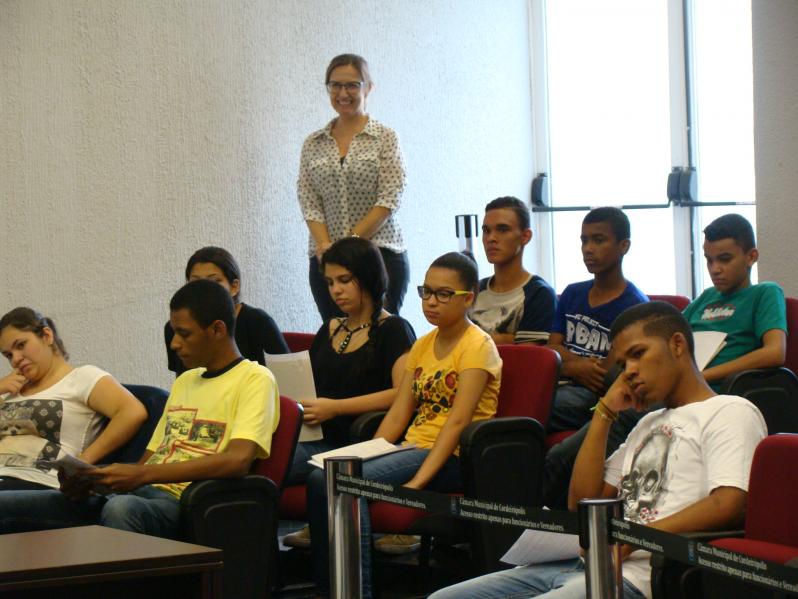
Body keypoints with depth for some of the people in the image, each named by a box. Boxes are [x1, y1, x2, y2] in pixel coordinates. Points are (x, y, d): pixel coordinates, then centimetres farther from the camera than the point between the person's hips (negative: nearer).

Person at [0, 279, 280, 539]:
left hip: (184, 505, -8)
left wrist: (142, 475, -21)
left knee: (121, 508, -44)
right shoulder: (185, 381, 29)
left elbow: (237, 460, -16)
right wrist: (93, 479, 5)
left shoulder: (255, 379, 2)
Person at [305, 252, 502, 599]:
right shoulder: (422, 345, 18)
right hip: (413, 448, 7)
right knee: (320, 477, -19)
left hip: (452, 458, -7)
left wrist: (418, 480, -25)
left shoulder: (477, 346, -5)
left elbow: (458, 421, -16)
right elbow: (397, 415, 12)